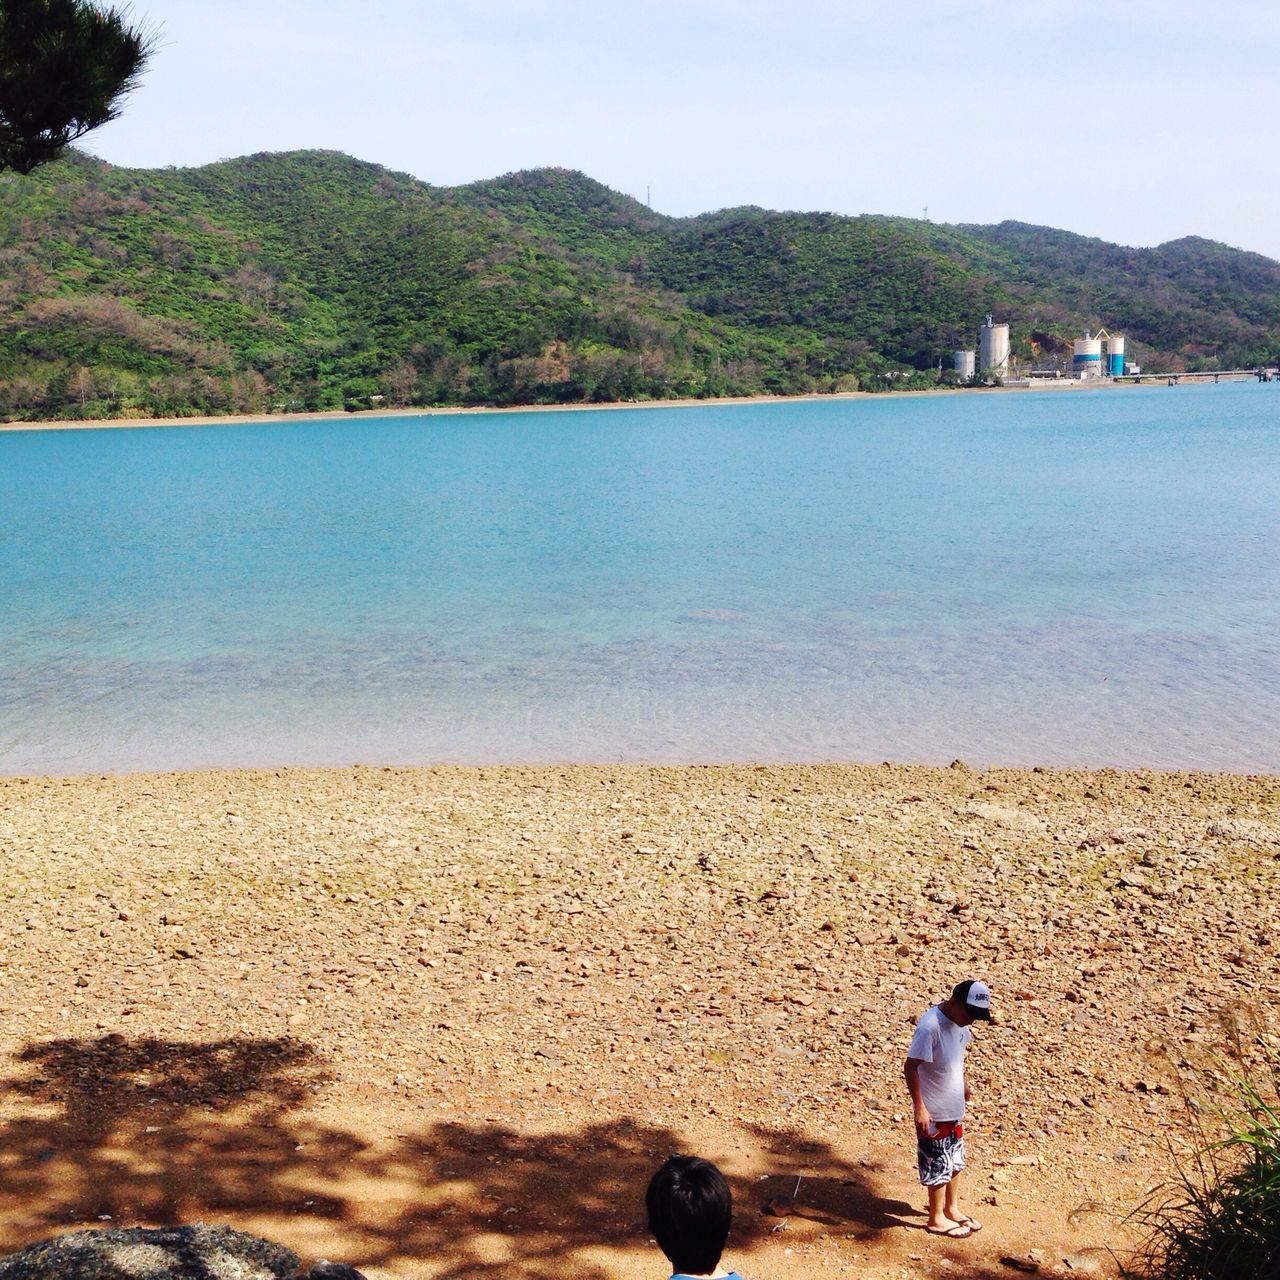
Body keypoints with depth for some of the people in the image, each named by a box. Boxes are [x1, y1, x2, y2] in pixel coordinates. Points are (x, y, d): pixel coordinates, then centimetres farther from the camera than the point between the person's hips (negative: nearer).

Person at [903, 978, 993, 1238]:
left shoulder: (958, 1021, -3)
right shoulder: (930, 1027, -29)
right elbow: (910, 1067, -26)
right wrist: (920, 1108, -25)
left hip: (954, 1106, 8)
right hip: (934, 1111, -8)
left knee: (955, 1160, 21)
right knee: (938, 1165, 6)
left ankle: (952, 1209, 37)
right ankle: (937, 1219, 22)